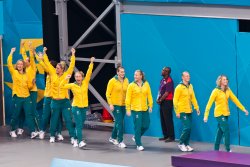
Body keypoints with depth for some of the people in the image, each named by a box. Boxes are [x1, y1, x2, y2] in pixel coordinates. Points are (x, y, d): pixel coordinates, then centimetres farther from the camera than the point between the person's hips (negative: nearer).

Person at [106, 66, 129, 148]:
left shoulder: (126, 81, 3)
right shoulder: (112, 81, -9)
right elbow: (108, 93, -5)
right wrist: (110, 104, -11)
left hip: (123, 105, 5)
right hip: (115, 105, -5)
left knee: (118, 122, 16)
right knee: (119, 123, -10)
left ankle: (113, 138, 34)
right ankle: (120, 141, -6)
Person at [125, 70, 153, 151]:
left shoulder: (146, 84, 3)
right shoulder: (131, 86, -5)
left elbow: (149, 96, 7)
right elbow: (128, 98, -5)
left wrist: (150, 106, 4)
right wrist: (128, 109, -8)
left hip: (145, 109, 4)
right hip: (135, 109, -4)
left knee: (146, 126, 8)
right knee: (138, 127, -4)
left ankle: (136, 137, 33)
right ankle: (139, 145, 4)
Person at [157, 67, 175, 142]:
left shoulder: (169, 81, -14)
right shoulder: (162, 80, 13)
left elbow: (166, 93, -17)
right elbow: (160, 91, 16)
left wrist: (160, 100, -9)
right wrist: (158, 99, 1)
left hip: (167, 102, -9)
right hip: (162, 102, 9)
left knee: (168, 120, -7)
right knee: (163, 119, 12)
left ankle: (171, 137, -2)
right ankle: (166, 135, 18)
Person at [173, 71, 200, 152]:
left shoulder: (190, 86, 9)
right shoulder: (179, 87, -10)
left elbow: (193, 98, 16)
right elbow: (175, 100, -10)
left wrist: (196, 107, 9)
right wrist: (177, 112, -13)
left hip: (189, 111, 6)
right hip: (182, 111, -6)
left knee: (189, 128, 6)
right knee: (187, 128, -11)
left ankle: (186, 144, 15)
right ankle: (181, 144, 3)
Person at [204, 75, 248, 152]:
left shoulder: (228, 90, 5)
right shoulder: (216, 91, -13)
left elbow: (235, 100, 7)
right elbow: (209, 103, -15)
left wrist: (243, 109, 3)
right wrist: (206, 115, -20)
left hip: (226, 114, 6)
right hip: (219, 114, -6)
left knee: (220, 131, 11)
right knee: (226, 131, -12)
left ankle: (216, 149, 19)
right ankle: (228, 149, -9)